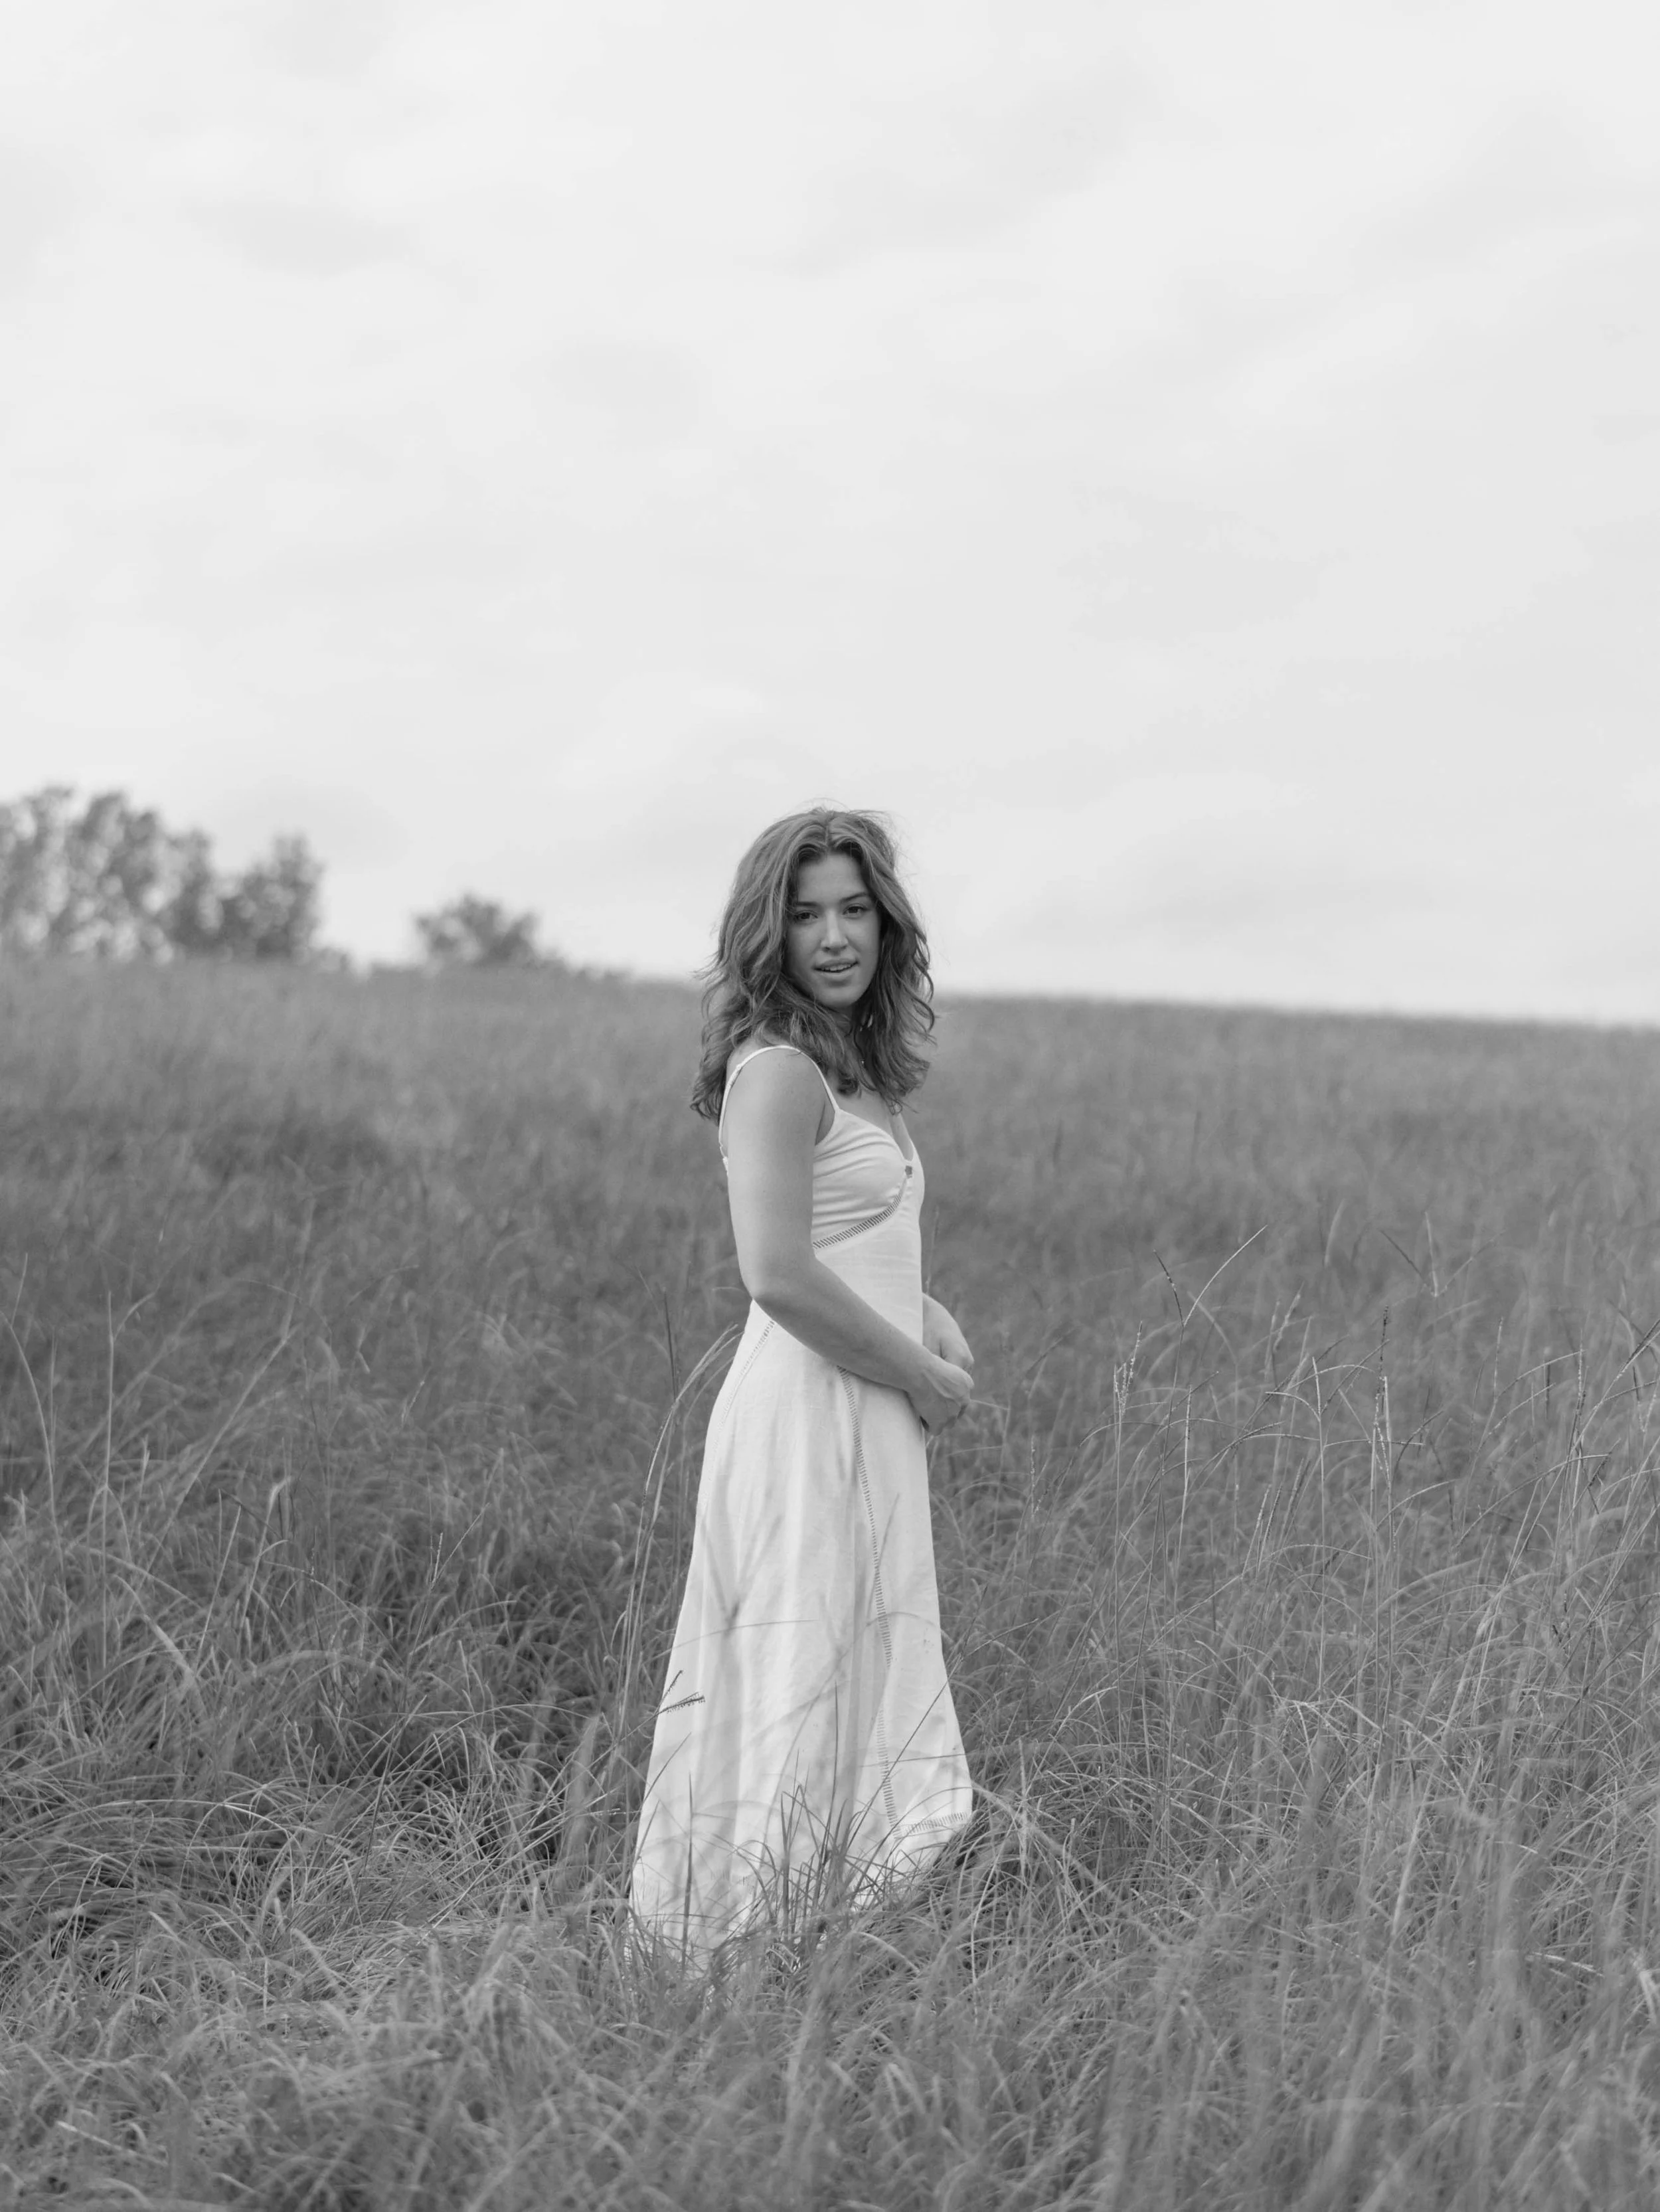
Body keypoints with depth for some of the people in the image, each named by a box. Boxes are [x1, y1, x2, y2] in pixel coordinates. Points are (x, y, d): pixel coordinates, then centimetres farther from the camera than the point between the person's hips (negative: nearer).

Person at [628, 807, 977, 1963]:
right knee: (797, 1701, -3)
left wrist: (936, 1326, 4)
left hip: (874, 1429, 10)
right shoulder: (777, 1071, -15)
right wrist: (922, 1375, -12)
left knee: (866, 1694, 15)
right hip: (808, 1421, -10)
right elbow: (779, 1274, -22)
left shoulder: (859, 1068, 13)